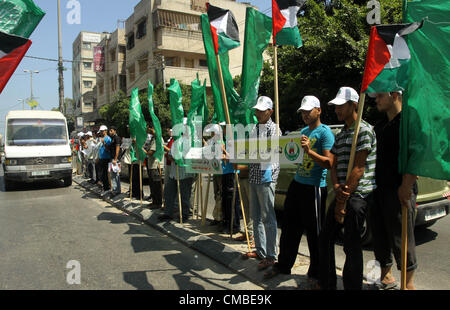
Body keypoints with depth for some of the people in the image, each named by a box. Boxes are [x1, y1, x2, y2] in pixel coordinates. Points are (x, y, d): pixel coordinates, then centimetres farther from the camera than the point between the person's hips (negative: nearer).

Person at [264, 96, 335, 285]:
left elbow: (329, 163, -18)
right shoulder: (303, 131, 15)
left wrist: (309, 151, -29)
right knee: (289, 228, 14)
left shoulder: (325, 133, -10)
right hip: (297, 184, 8)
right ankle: (283, 266, 28)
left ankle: (315, 273, 21)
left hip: (314, 188, -8)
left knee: (314, 233, 5)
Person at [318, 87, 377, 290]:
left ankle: (352, 286, 12)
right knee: (326, 238, 12)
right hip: (342, 195, 9)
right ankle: (327, 284, 26)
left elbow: (358, 169, -15)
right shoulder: (340, 136, 17)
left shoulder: (364, 130, -9)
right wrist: (337, 188, -7)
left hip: (358, 195, -9)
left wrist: (343, 201, -14)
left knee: (351, 245, -4)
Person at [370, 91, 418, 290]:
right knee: (379, 236, 13)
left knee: (401, 239, 1)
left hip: (399, 191, -8)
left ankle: (408, 283, 16)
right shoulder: (380, 126, 17)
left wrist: (406, 187, -21)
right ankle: (386, 277, 28)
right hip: (379, 189, 8)